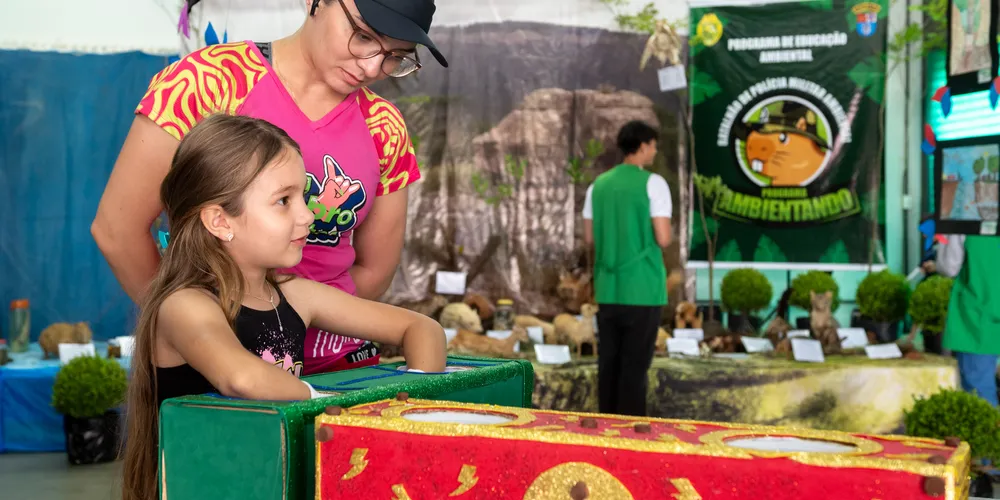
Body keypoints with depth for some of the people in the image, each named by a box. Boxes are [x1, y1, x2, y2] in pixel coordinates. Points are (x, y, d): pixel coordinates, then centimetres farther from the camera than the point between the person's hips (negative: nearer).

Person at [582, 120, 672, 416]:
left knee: (608, 363, 10)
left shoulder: (599, 185, 10)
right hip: (642, 290, -5)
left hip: (607, 289, 6)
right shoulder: (652, 183, -8)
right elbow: (663, 239, -12)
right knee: (634, 365, -1)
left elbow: (589, 239, 12)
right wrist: (664, 233, 9)